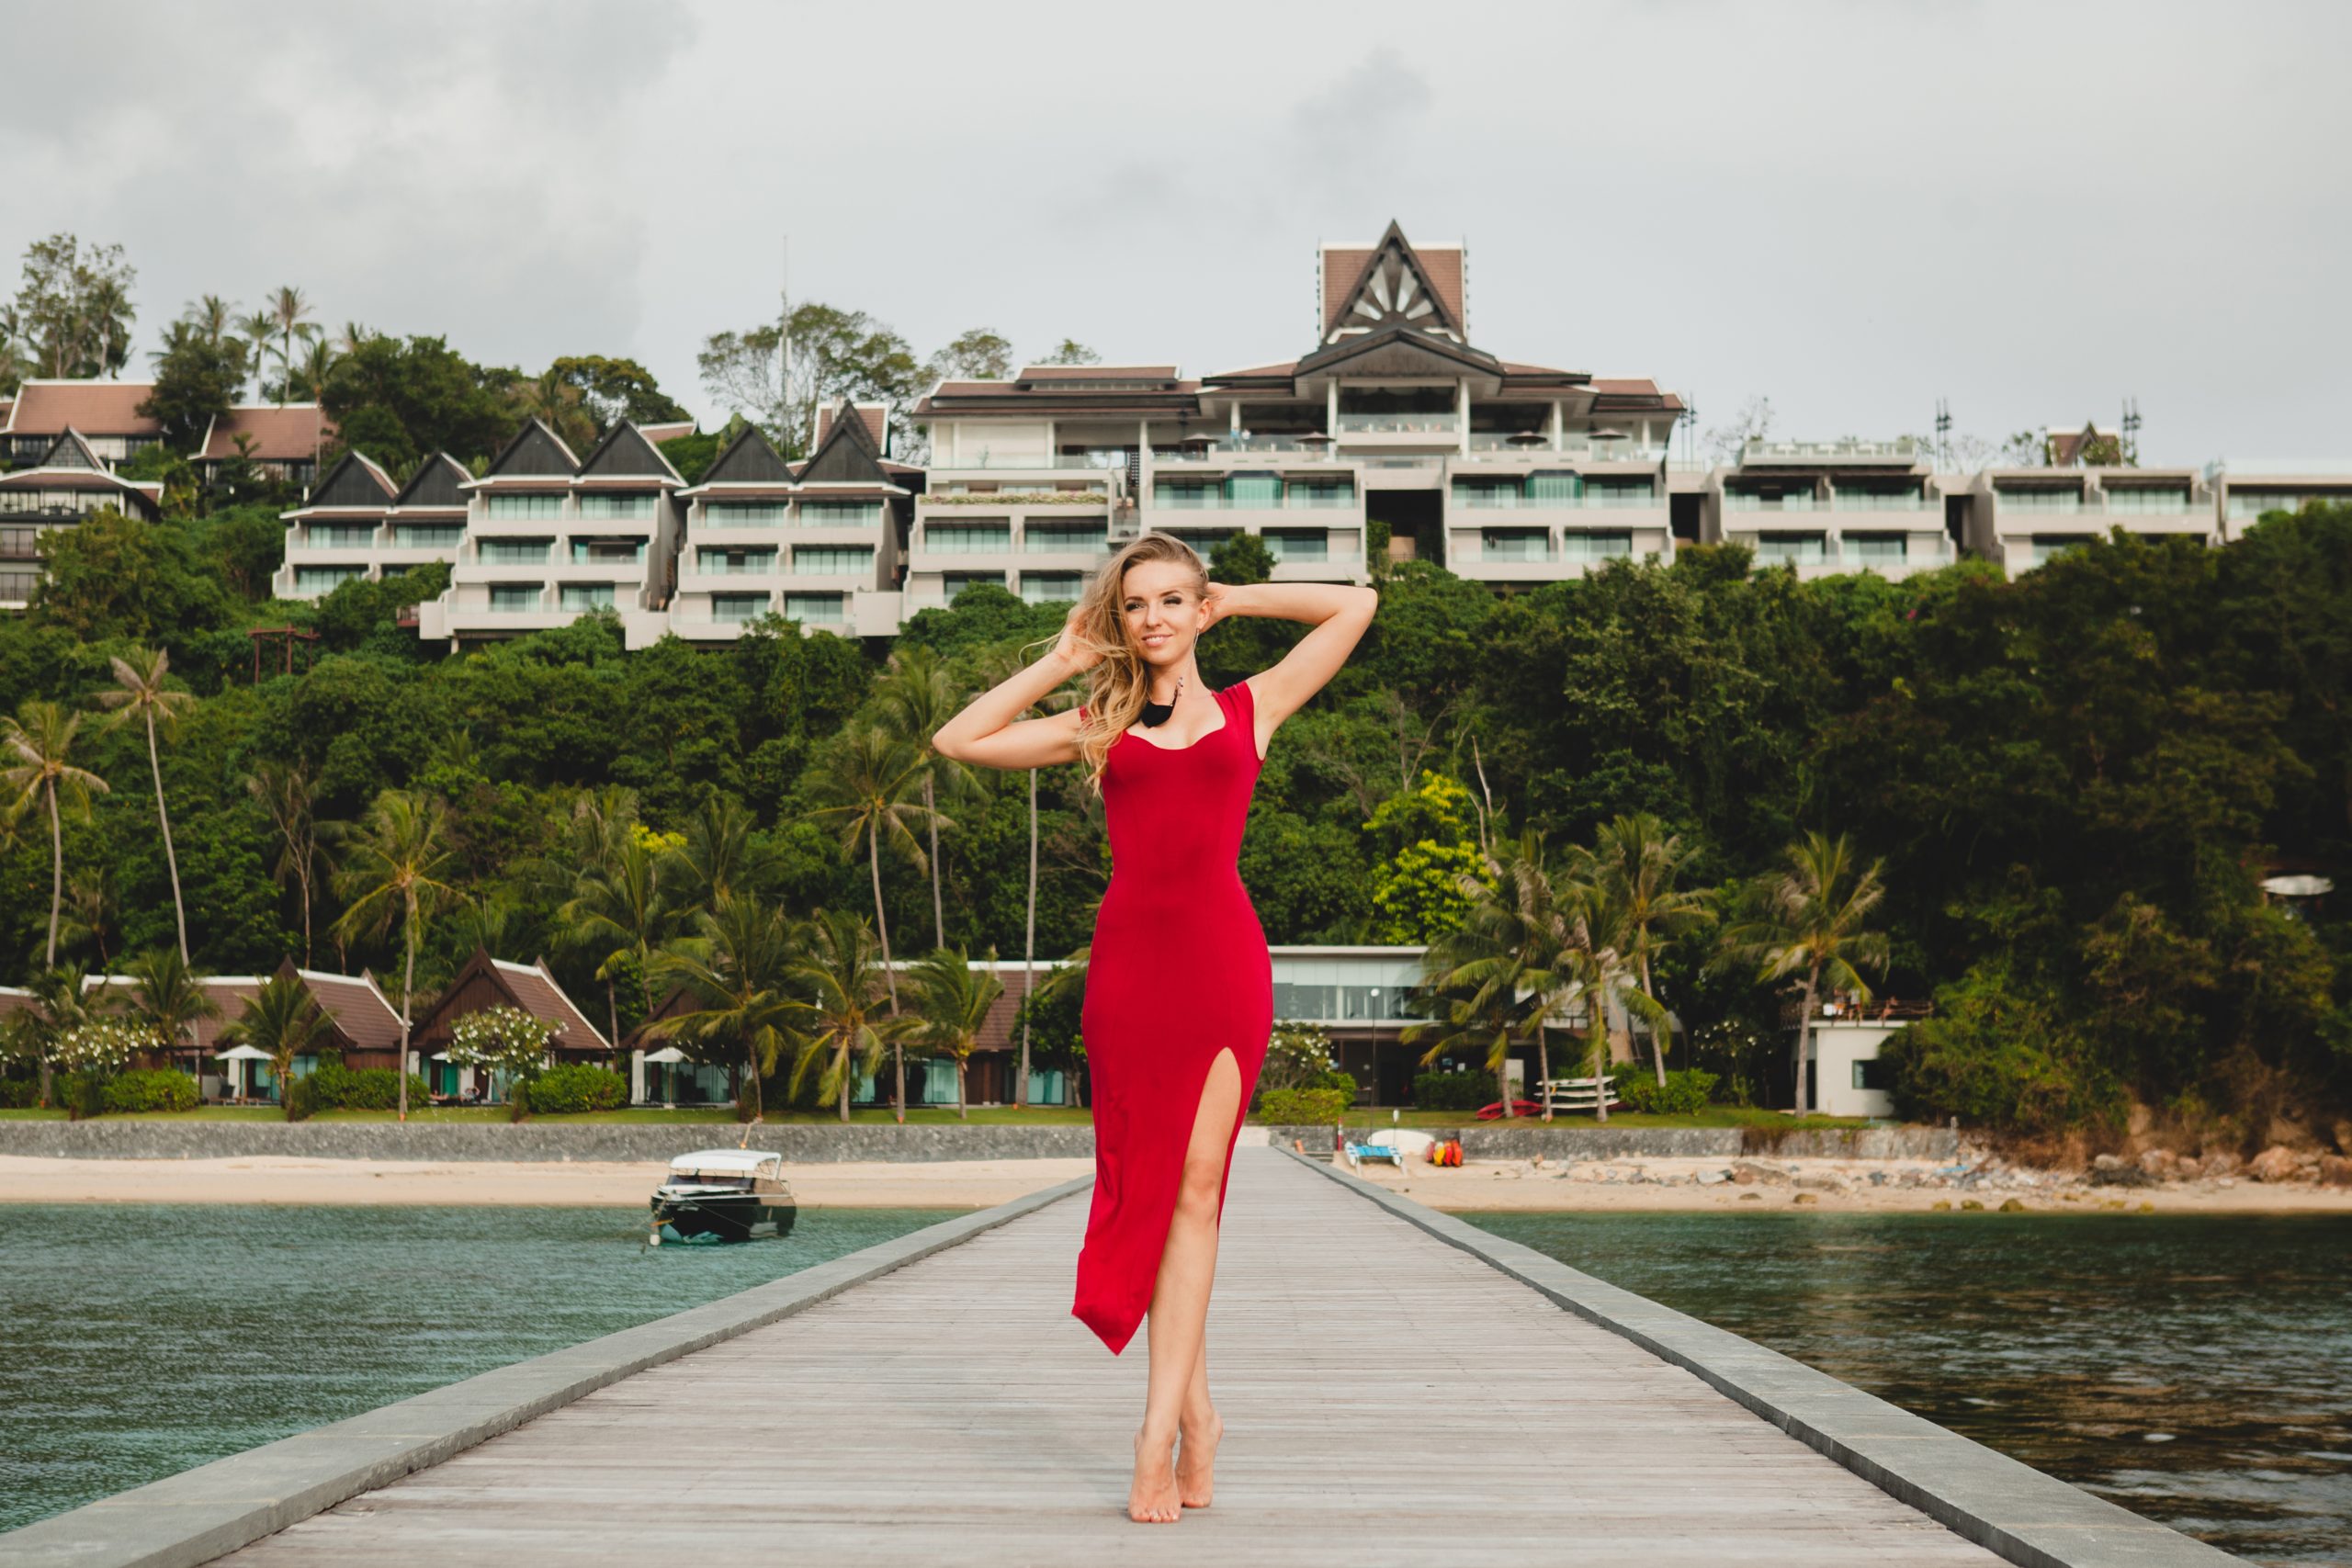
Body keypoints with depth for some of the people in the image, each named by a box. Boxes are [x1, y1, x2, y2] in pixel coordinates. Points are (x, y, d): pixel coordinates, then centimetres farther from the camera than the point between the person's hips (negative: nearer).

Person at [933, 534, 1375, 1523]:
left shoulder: (1250, 707, 14)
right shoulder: (1098, 726, 16)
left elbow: (1355, 604, 17)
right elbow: (957, 741, 14)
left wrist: (1234, 601, 19)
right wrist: (1061, 660, 15)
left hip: (1222, 957, -1)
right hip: (1128, 958, 2)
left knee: (1195, 1182, -8)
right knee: (1149, 1184, -1)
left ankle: (1159, 1431, -10)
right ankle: (1196, 1414, 8)